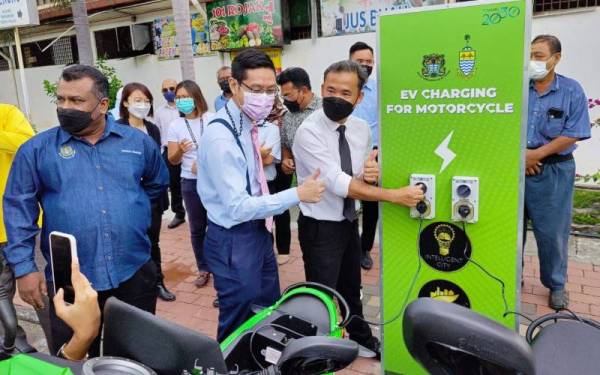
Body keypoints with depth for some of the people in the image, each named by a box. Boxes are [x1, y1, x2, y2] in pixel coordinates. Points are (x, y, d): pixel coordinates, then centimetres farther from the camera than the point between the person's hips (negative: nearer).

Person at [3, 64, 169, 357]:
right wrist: (24, 267, -6)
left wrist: (131, 210, 8)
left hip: (135, 272, 2)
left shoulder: (138, 141, 3)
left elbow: (158, 183, 18)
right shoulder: (36, 149, -2)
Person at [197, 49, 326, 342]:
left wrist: (265, 160, 0)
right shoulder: (221, 137, -25)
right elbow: (238, 208, -26)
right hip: (234, 242, -9)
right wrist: (298, 195, -25)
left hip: (259, 232, 9)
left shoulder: (250, 124, 4)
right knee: (239, 323, 10)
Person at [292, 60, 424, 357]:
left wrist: (372, 173, -16)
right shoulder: (309, 131, -22)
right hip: (319, 227, -6)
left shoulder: (361, 129, -2)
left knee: (351, 288, 26)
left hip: (350, 222, 6)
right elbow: (338, 183, -30)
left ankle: (361, 338, 50)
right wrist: (395, 195, -30)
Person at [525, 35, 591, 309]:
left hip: (553, 170, -2)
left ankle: (556, 285, 22)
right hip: (516, 168, 2)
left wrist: (536, 155, -14)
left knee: (552, 231, 4)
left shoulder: (571, 91, -2)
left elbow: (572, 135, -8)